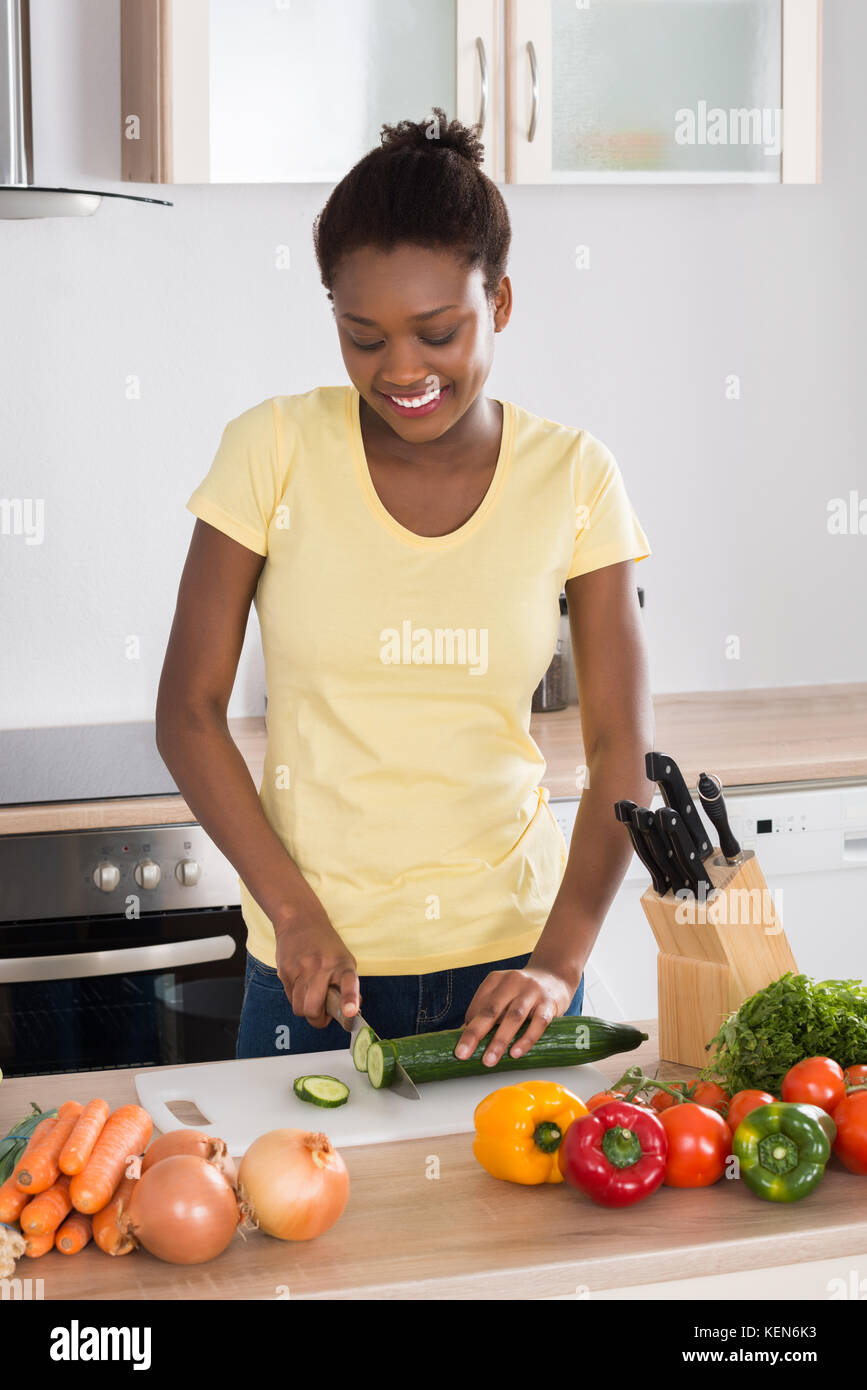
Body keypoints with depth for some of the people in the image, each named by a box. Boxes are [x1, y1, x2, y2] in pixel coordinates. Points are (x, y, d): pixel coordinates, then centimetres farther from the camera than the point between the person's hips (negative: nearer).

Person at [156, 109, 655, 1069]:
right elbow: (188, 711, -4)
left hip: (507, 959, 1)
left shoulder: (573, 476, -4)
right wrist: (294, 910, -13)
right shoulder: (276, 450, -7)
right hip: (315, 955, -1)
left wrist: (561, 961, -15)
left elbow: (623, 750, -4)